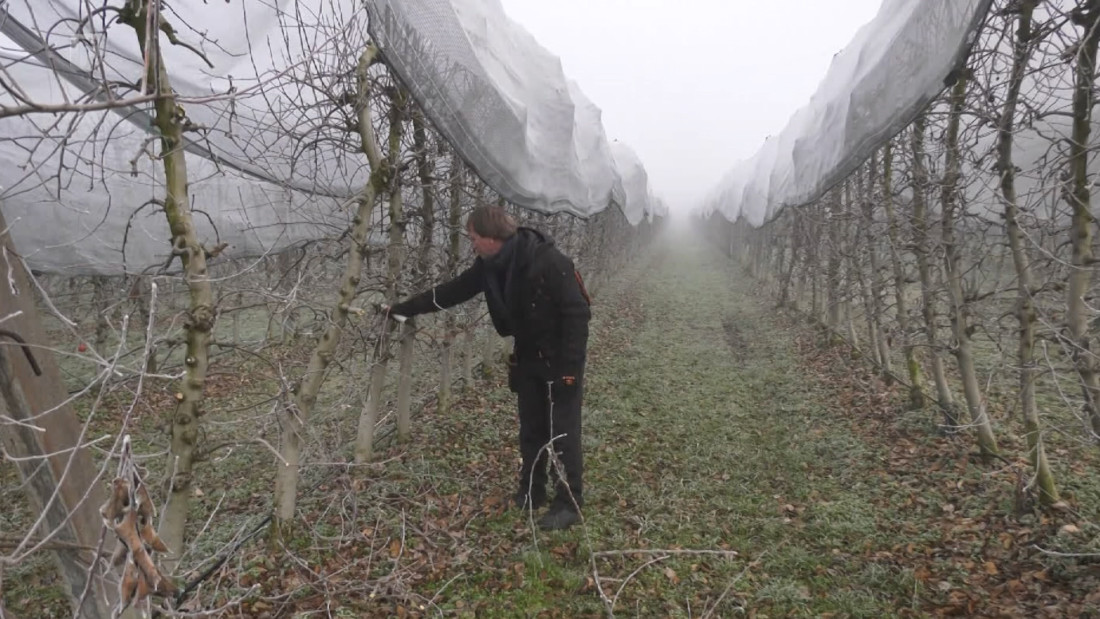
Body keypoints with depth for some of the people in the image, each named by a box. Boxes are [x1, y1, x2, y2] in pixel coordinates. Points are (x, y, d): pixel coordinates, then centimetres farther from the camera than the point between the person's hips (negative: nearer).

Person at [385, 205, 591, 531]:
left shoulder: (549, 262, -27)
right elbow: (451, 291, 6)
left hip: (560, 360, -7)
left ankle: (569, 503, 11)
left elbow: (577, 313, -25)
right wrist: (401, 309, 7)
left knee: (562, 432, -2)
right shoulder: (490, 266, -3)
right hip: (528, 357, 7)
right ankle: (531, 493, 29)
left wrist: (570, 366, -24)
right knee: (531, 429, 15)